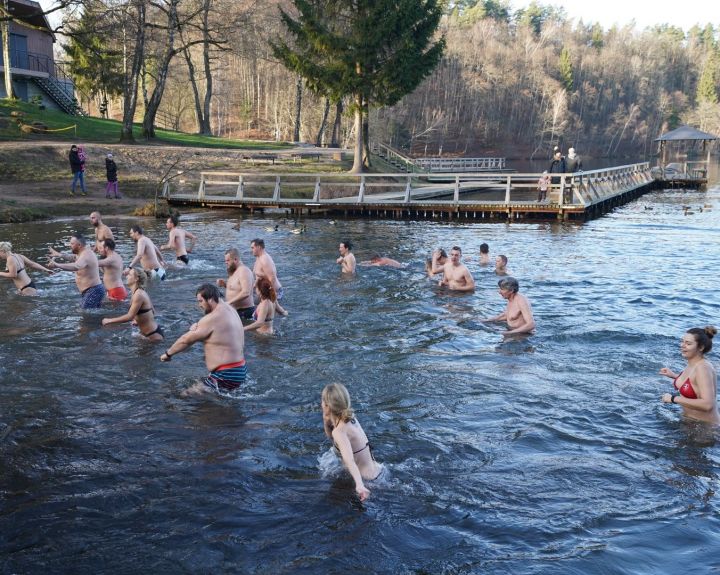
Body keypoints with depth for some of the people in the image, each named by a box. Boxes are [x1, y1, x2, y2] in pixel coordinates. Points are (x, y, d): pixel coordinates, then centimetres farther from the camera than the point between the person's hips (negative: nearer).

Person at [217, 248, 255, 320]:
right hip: (235, 311, 10)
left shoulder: (243, 271, -17)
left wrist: (230, 302, -28)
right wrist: (224, 284, 8)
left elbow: (245, 293, -28)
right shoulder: (234, 271, 14)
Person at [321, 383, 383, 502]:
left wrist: (359, 485, -58)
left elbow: (349, 460, -44)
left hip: (367, 478, -9)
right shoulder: (349, 418, -1)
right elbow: (331, 435, 19)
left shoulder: (340, 431, -26)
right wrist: (326, 420, -1)